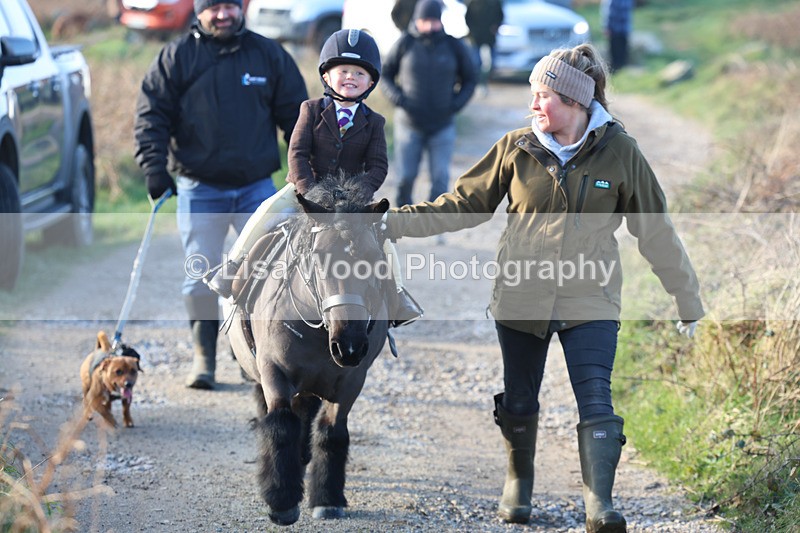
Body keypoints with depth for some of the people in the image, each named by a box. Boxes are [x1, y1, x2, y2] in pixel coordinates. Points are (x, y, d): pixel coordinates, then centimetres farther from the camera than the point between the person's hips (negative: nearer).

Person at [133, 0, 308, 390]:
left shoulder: (269, 55, 6)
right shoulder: (176, 58, 0)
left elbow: (295, 116, 11)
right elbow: (151, 115, 0)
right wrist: (154, 167, -11)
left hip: (257, 186, 1)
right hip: (199, 189, -1)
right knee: (201, 277, 1)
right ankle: (204, 358, 11)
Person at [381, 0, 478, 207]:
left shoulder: (454, 46, 1)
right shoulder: (405, 44, -2)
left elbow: (471, 78, 12)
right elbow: (385, 74, 7)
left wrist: (457, 103, -3)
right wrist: (398, 98, -9)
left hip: (442, 126, 1)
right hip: (409, 124, -1)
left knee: (440, 179, -4)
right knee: (406, 177, 2)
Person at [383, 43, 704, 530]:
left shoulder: (619, 152, -5)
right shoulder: (516, 148, -2)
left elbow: (655, 230, 2)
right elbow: (464, 204, 7)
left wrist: (688, 300, 7)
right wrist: (398, 221, -2)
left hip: (589, 299, -2)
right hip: (522, 296, 2)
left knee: (596, 399, -15)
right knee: (518, 402, 13)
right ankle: (519, 482, 36)